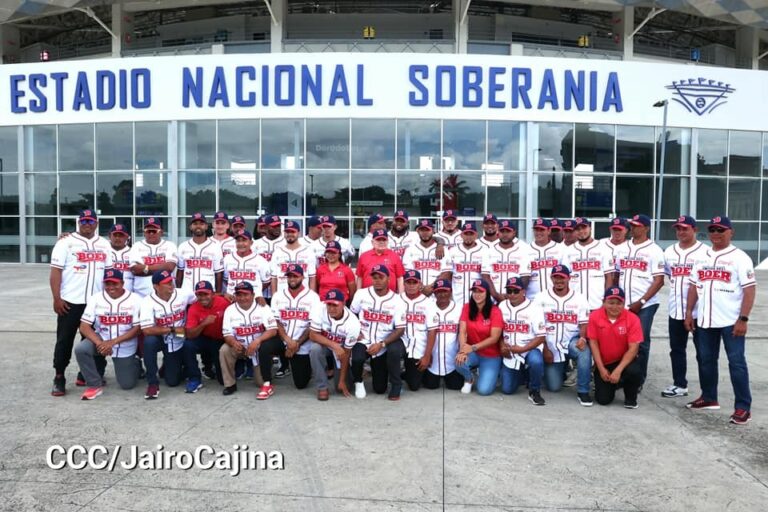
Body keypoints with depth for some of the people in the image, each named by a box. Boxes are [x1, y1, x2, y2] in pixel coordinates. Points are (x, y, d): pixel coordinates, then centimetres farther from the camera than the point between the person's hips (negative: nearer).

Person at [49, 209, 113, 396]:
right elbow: (56, 271, -7)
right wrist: (57, 299, -13)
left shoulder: (104, 244, 11)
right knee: (65, 340, 1)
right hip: (70, 301, -4)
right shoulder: (66, 242, -2)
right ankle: (59, 377, 10)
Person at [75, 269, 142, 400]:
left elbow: (137, 329, -14)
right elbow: (84, 327, -12)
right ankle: (95, 385, -7)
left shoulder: (135, 300, -12)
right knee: (80, 349, -29)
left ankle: (135, 365, 38)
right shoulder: (95, 299, -7)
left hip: (125, 347, -1)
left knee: (127, 384, 2)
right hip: (101, 340, 2)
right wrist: (100, 343, -29)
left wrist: (113, 342, -24)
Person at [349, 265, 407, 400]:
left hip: (385, 342, 0)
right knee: (356, 358, -32)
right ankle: (358, 381, 5)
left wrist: (381, 344, -22)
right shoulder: (361, 294, -4)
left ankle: (396, 385, -4)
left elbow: (400, 329, -12)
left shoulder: (397, 300, -9)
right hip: (364, 341, 0)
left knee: (396, 350, -32)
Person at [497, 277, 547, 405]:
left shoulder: (534, 308, -13)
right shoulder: (502, 306, 1)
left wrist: (521, 349, -23)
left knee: (536, 361, -39)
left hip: (530, 349, -4)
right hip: (509, 353, 4)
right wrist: (502, 345, -8)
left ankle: (534, 391, -12)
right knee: (507, 389, 2)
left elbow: (541, 337, -14)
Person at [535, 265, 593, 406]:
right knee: (553, 387, -1)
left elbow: (584, 324, -4)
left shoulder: (580, 299, -2)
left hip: (571, 342, 0)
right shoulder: (542, 298, -3)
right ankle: (560, 369, 35)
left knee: (585, 351, -36)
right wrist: (545, 349, -7)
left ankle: (583, 391, -18)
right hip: (551, 346, 0)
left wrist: (582, 338, -26)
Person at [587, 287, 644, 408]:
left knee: (634, 371, -36)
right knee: (603, 399, -9)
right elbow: (593, 343, -7)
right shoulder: (594, 316, -11)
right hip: (603, 363, 1)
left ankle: (630, 398, -2)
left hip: (624, 360, -1)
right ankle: (612, 383, 28)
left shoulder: (632, 319, -14)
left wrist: (618, 370, -24)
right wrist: (601, 369, -12)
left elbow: (633, 348, -16)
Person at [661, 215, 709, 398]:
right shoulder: (669, 252, 10)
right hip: (675, 309, 5)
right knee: (676, 349, 13)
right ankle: (680, 385, 25)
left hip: (699, 310, -5)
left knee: (703, 351, 3)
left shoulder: (705, 251, -6)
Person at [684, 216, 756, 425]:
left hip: (731, 320, -6)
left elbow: (750, 290, -11)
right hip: (705, 319, 6)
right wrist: (689, 311, 8)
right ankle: (709, 398, 28)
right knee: (705, 359, 14)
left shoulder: (739, 257, -6)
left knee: (736, 362, -2)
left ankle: (743, 407, 6)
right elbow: (694, 286, 15)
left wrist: (743, 319, -17)